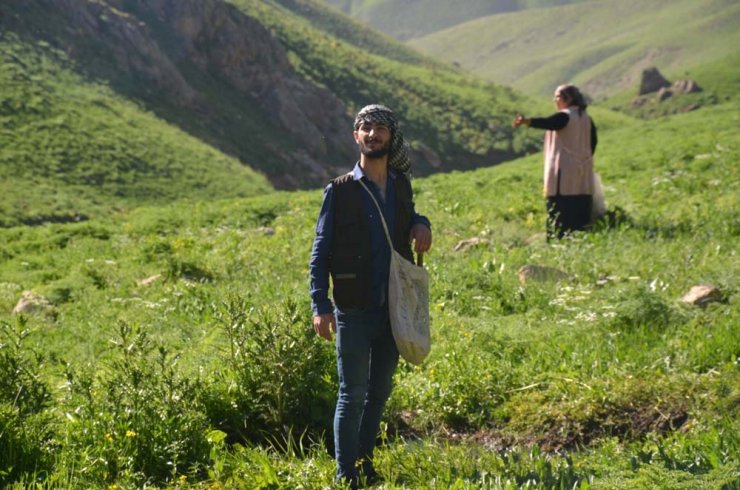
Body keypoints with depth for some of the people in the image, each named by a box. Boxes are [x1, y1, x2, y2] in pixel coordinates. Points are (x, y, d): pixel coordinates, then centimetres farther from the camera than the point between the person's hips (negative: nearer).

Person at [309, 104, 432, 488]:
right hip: (354, 310, -5)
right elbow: (320, 252, -5)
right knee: (353, 394, -2)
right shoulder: (340, 190, -5)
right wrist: (320, 306, -14)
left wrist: (421, 224, 1)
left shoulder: (401, 186, 7)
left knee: (380, 391, 14)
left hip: (394, 308, 5)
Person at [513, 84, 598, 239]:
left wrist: (527, 121, -45)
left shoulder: (564, 116, -10)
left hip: (564, 174, -7)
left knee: (559, 212, -9)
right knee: (580, 209, 7)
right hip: (583, 174, 7)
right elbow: (593, 143, 17)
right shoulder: (586, 118, 13)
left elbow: (548, 123, -30)